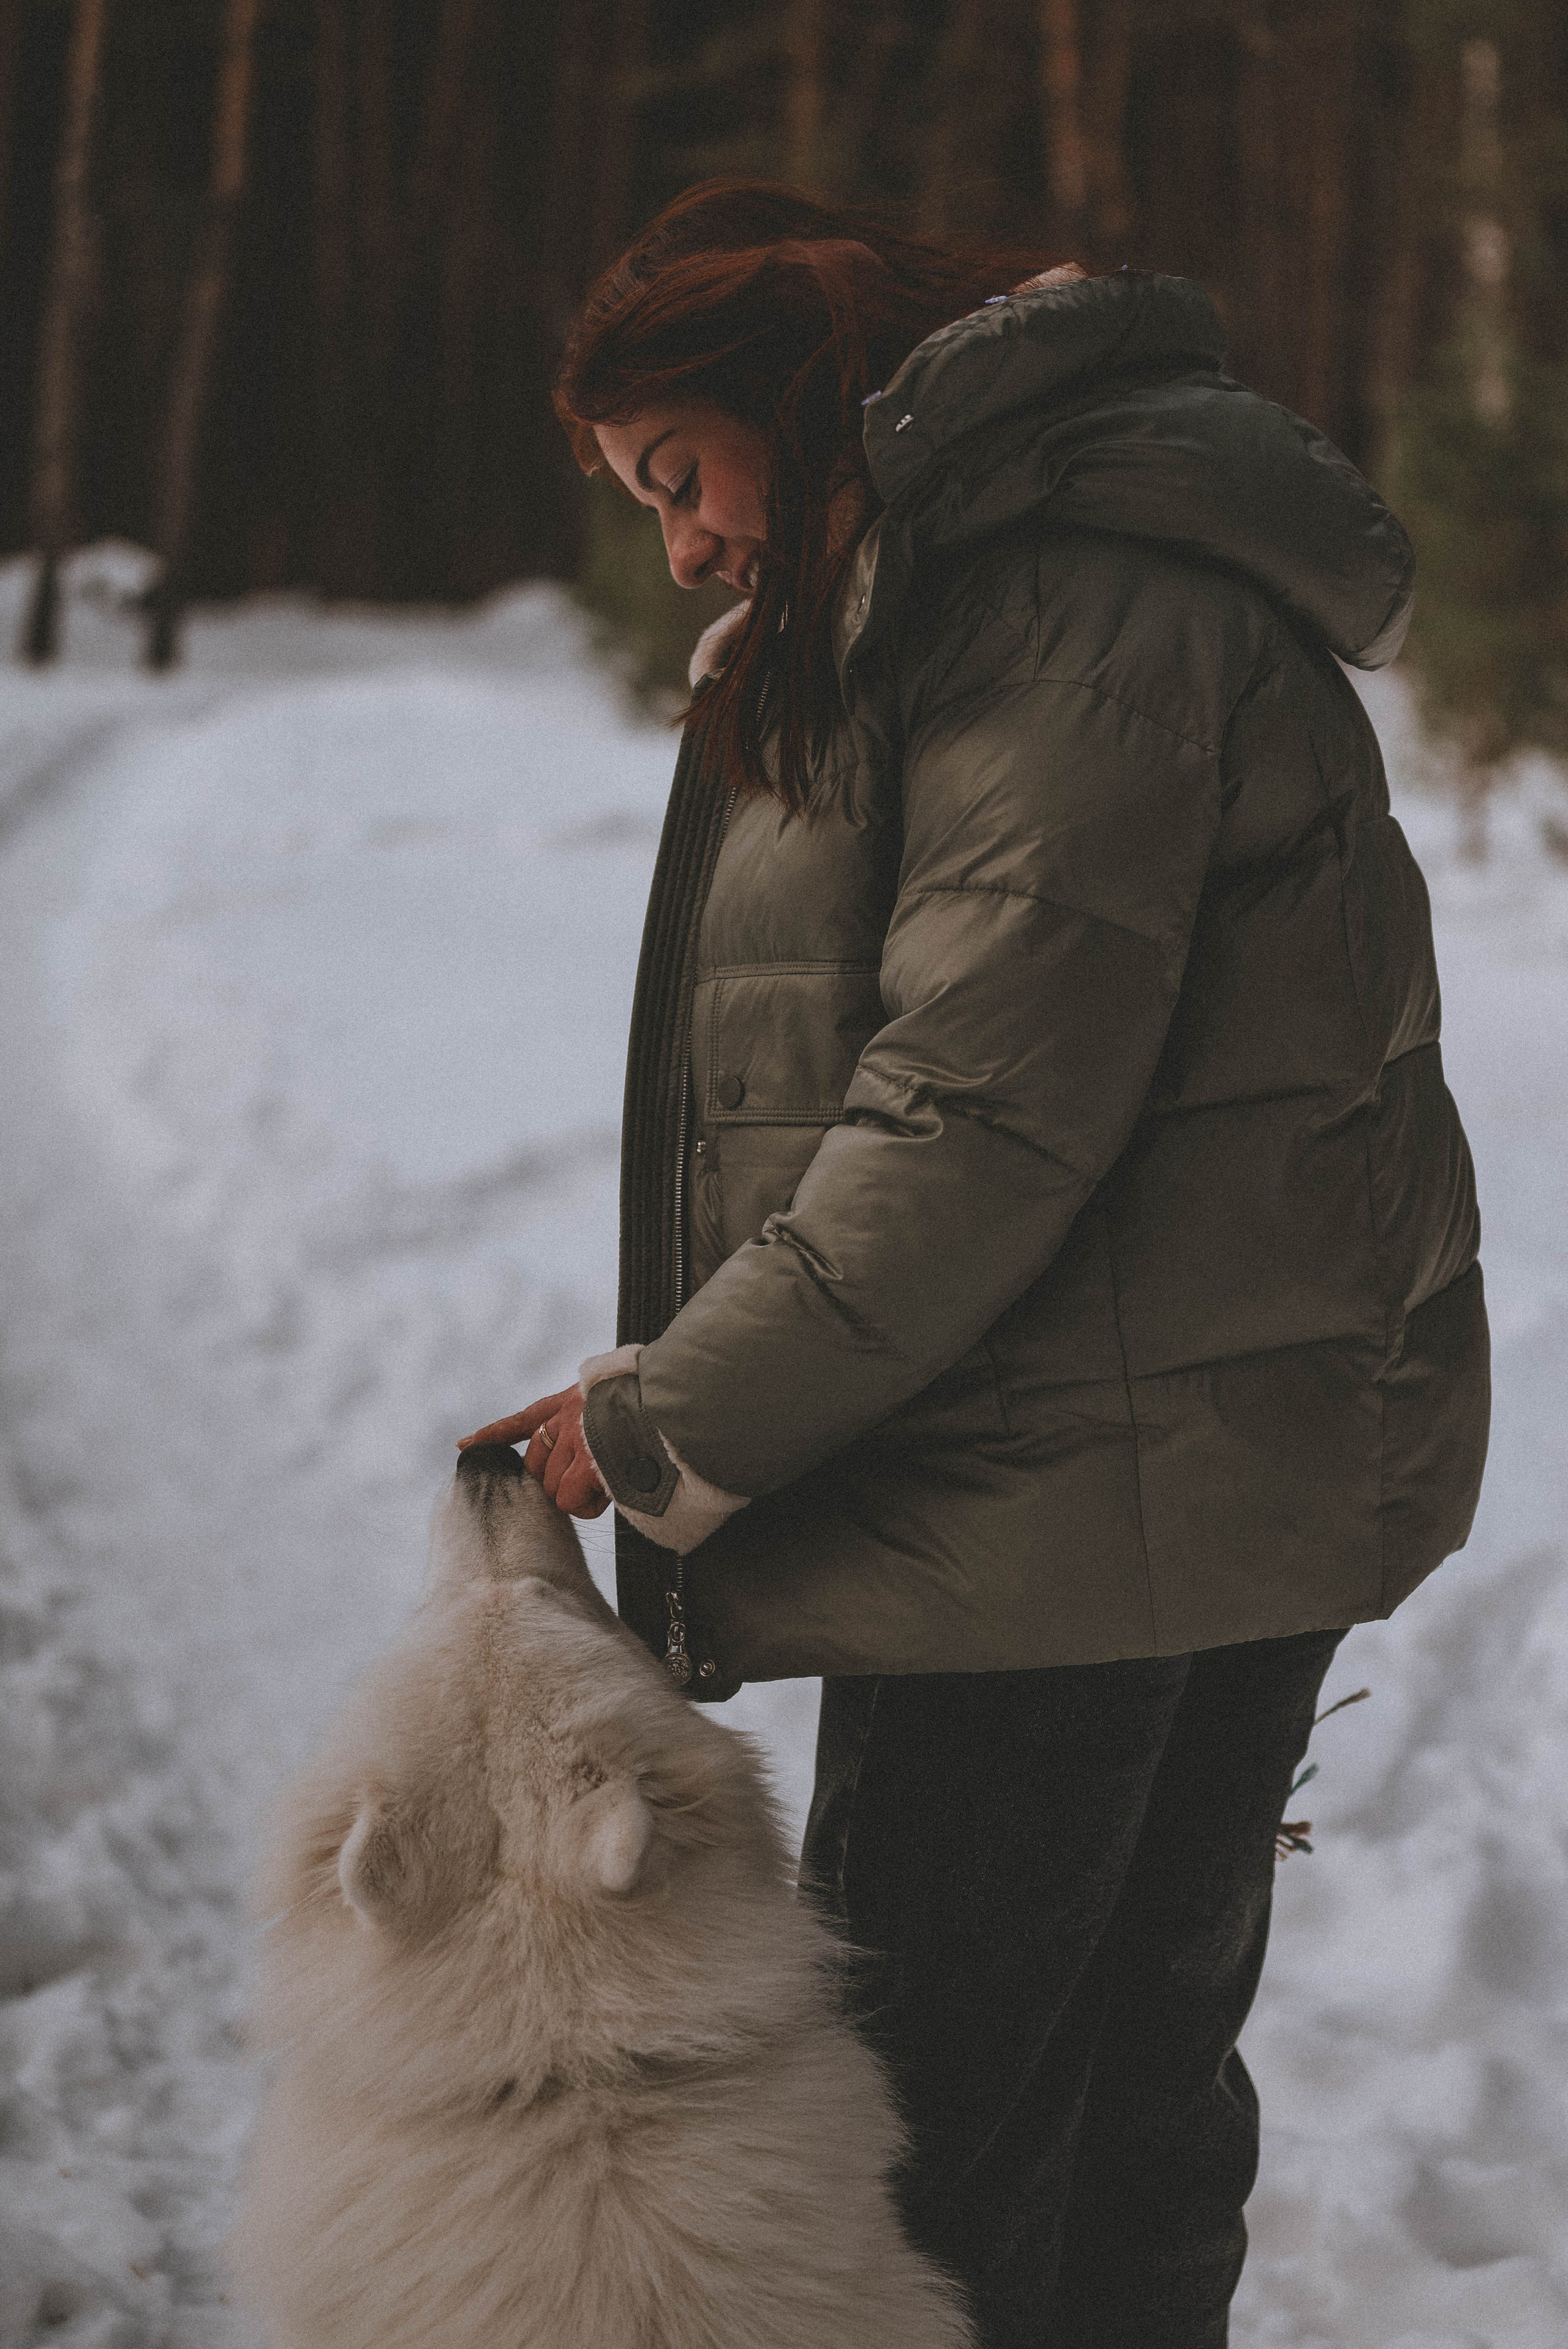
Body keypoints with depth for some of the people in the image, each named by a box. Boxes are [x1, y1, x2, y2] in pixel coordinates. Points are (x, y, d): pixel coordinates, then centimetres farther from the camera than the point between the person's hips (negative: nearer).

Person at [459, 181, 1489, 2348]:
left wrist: (667, 1427, -16)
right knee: (1138, 2079, 17)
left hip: (1076, 1495, -10)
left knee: (925, 2144, -2)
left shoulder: (1066, 598, -14)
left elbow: (986, 1109, -22)